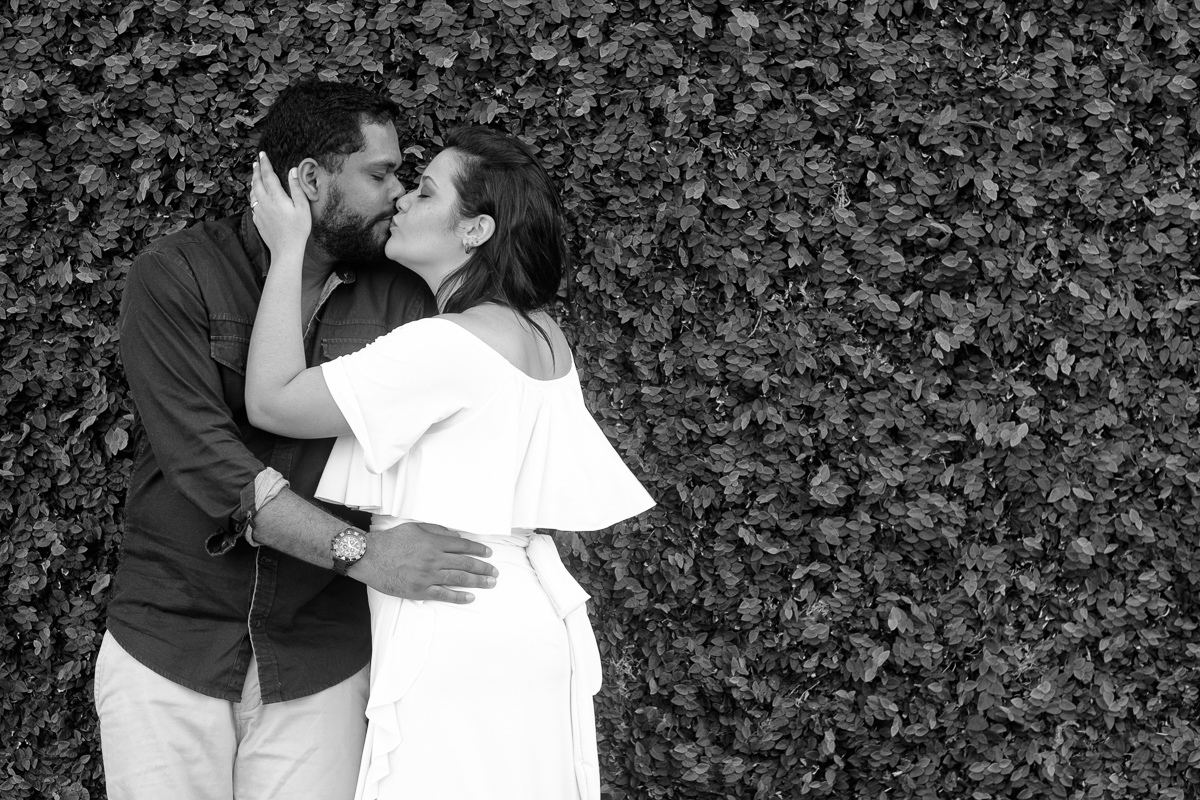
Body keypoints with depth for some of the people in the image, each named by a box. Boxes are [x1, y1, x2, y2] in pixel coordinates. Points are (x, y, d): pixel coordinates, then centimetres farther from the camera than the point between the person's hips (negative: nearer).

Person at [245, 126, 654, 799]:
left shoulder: (448, 346, -17)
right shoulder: (541, 338, 11)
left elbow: (272, 401, -14)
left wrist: (288, 250, -6)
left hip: (461, 657, -9)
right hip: (530, 628, 9)